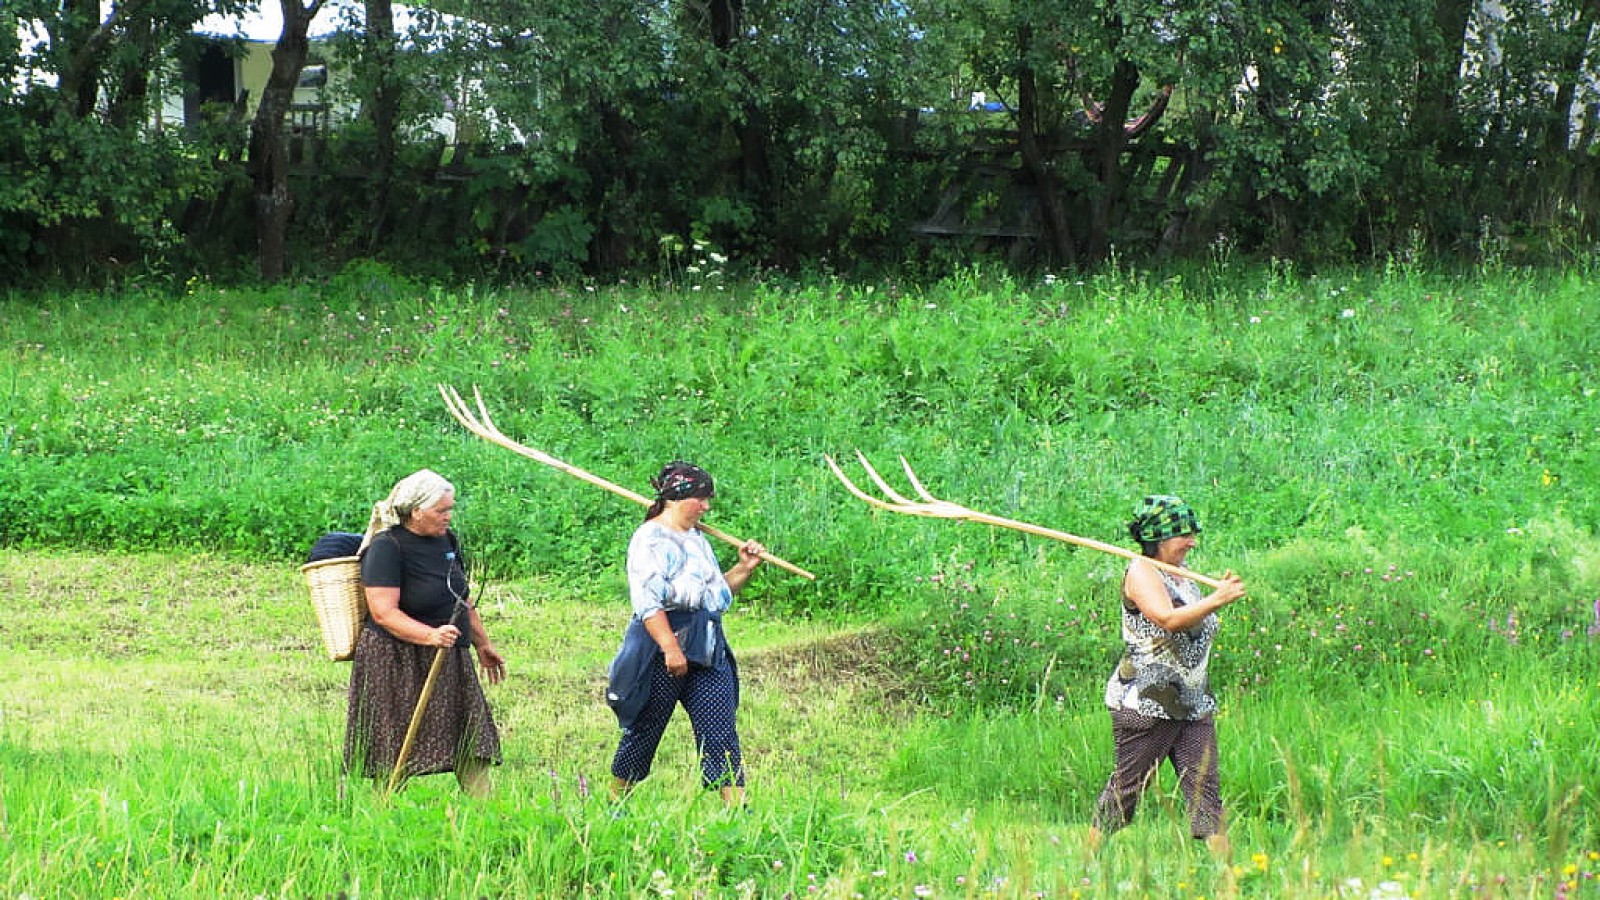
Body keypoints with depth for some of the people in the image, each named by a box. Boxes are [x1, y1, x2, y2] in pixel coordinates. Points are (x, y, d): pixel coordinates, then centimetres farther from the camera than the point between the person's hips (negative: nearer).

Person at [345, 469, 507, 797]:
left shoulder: (447, 540, 9)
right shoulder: (386, 548, -16)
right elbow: (384, 613, -23)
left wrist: (483, 643, 27)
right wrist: (431, 636, -34)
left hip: (451, 660, 7)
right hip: (395, 662, -7)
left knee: (473, 741, 2)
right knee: (394, 756, -3)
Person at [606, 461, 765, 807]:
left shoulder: (697, 540, 19)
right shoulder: (650, 540, -8)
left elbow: (717, 593, 29)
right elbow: (647, 600, -18)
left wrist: (743, 568, 13)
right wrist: (670, 647, -25)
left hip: (708, 651, 8)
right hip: (661, 652, -7)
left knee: (721, 733, -3)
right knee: (644, 731, 3)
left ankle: (737, 808, -9)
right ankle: (615, 803, 18)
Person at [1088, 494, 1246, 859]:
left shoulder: (1182, 575, 17)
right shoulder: (1141, 573, -9)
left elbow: (1201, 628, 22)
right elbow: (1168, 619, -25)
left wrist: (1222, 594, 7)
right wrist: (1217, 600, -27)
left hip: (1193, 702, 8)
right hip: (1145, 702, -8)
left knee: (1204, 781, -2)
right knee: (1127, 784, -2)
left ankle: (1222, 860, -7)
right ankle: (1091, 855, 8)